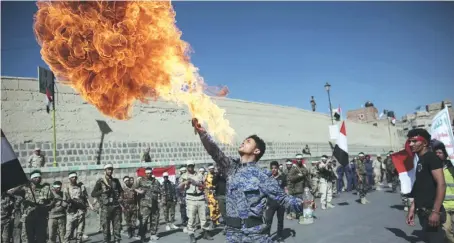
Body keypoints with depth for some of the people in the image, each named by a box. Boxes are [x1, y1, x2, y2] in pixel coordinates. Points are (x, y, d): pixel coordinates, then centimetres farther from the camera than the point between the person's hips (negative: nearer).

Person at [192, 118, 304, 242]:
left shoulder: (260, 175, -4)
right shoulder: (232, 167, 7)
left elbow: (282, 197, -2)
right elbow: (214, 151, -3)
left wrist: (302, 204, -16)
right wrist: (201, 131, -15)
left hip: (255, 233, -3)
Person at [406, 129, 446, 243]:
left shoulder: (431, 157, -10)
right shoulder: (420, 161, 15)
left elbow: (441, 184, -19)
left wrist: (435, 211, -24)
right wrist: (412, 209, 14)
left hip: (431, 211, -8)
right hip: (423, 211, 9)